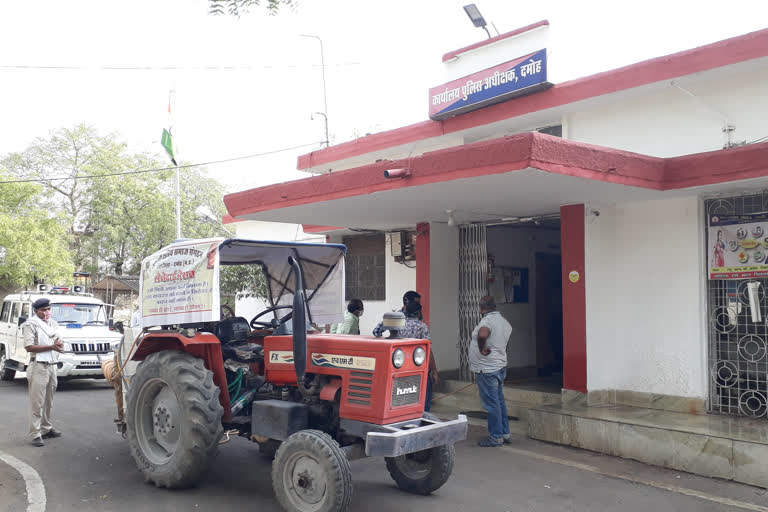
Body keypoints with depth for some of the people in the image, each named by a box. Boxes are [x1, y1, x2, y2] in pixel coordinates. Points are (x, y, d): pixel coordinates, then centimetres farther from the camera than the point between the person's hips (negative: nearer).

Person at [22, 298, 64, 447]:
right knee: (37, 402, -7)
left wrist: (59, 343, -4)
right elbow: (29, 347, -15)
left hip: (52, 366, 7)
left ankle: (46, 429, 26)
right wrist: (51, 346, -18)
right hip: (39, 366, -7)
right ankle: (35, 434, -5)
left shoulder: (52, 323, 14)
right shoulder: (31, 324, -8)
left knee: (48, 401, 15)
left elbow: (59, 340, 21)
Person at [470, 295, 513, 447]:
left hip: (486, 370, -9)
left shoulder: (487, 320, -18)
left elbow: (482, 334, -38)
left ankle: (496, 437, 5)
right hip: (500, 366, 9)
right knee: (500, 401, 16)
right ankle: (505, 433, 24)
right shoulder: (505, 322, 11)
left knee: (492, 403, -2)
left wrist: (481, 348, -23)